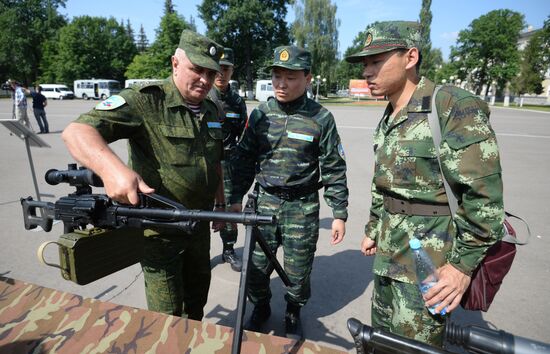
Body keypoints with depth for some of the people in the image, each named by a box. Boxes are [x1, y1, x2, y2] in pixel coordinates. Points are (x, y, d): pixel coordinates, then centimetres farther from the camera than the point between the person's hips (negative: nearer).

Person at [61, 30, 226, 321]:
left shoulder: (212, 112, 5)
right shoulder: (146, 101, -18)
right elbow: (76, 131, -28)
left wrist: (221, 205, 16)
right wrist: (110, 167, -46)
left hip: (199, 224, 7)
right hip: (160, 230, -7)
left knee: (198, 294, 27)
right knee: (167, 315, 7)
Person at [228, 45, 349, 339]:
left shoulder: (321, 118, -6)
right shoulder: (260, 114, 1)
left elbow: (333, 168, -2)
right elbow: (244, 159, 7)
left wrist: (339, 213, -3)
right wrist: (235, 198, 4)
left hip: (303, 207, -2)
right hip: (265, 201, 2)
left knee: (298, 270, 9)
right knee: (256, 266, 9)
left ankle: (293, 314, 38)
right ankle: (260, 307, 39)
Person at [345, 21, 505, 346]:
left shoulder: (455, 108, -16)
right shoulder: (388, 120, 9)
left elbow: (484, 195, -17)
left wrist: (464, 265, -17)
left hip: (430, 259, -8)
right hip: (389, 252, 8)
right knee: (382, 338, 21)